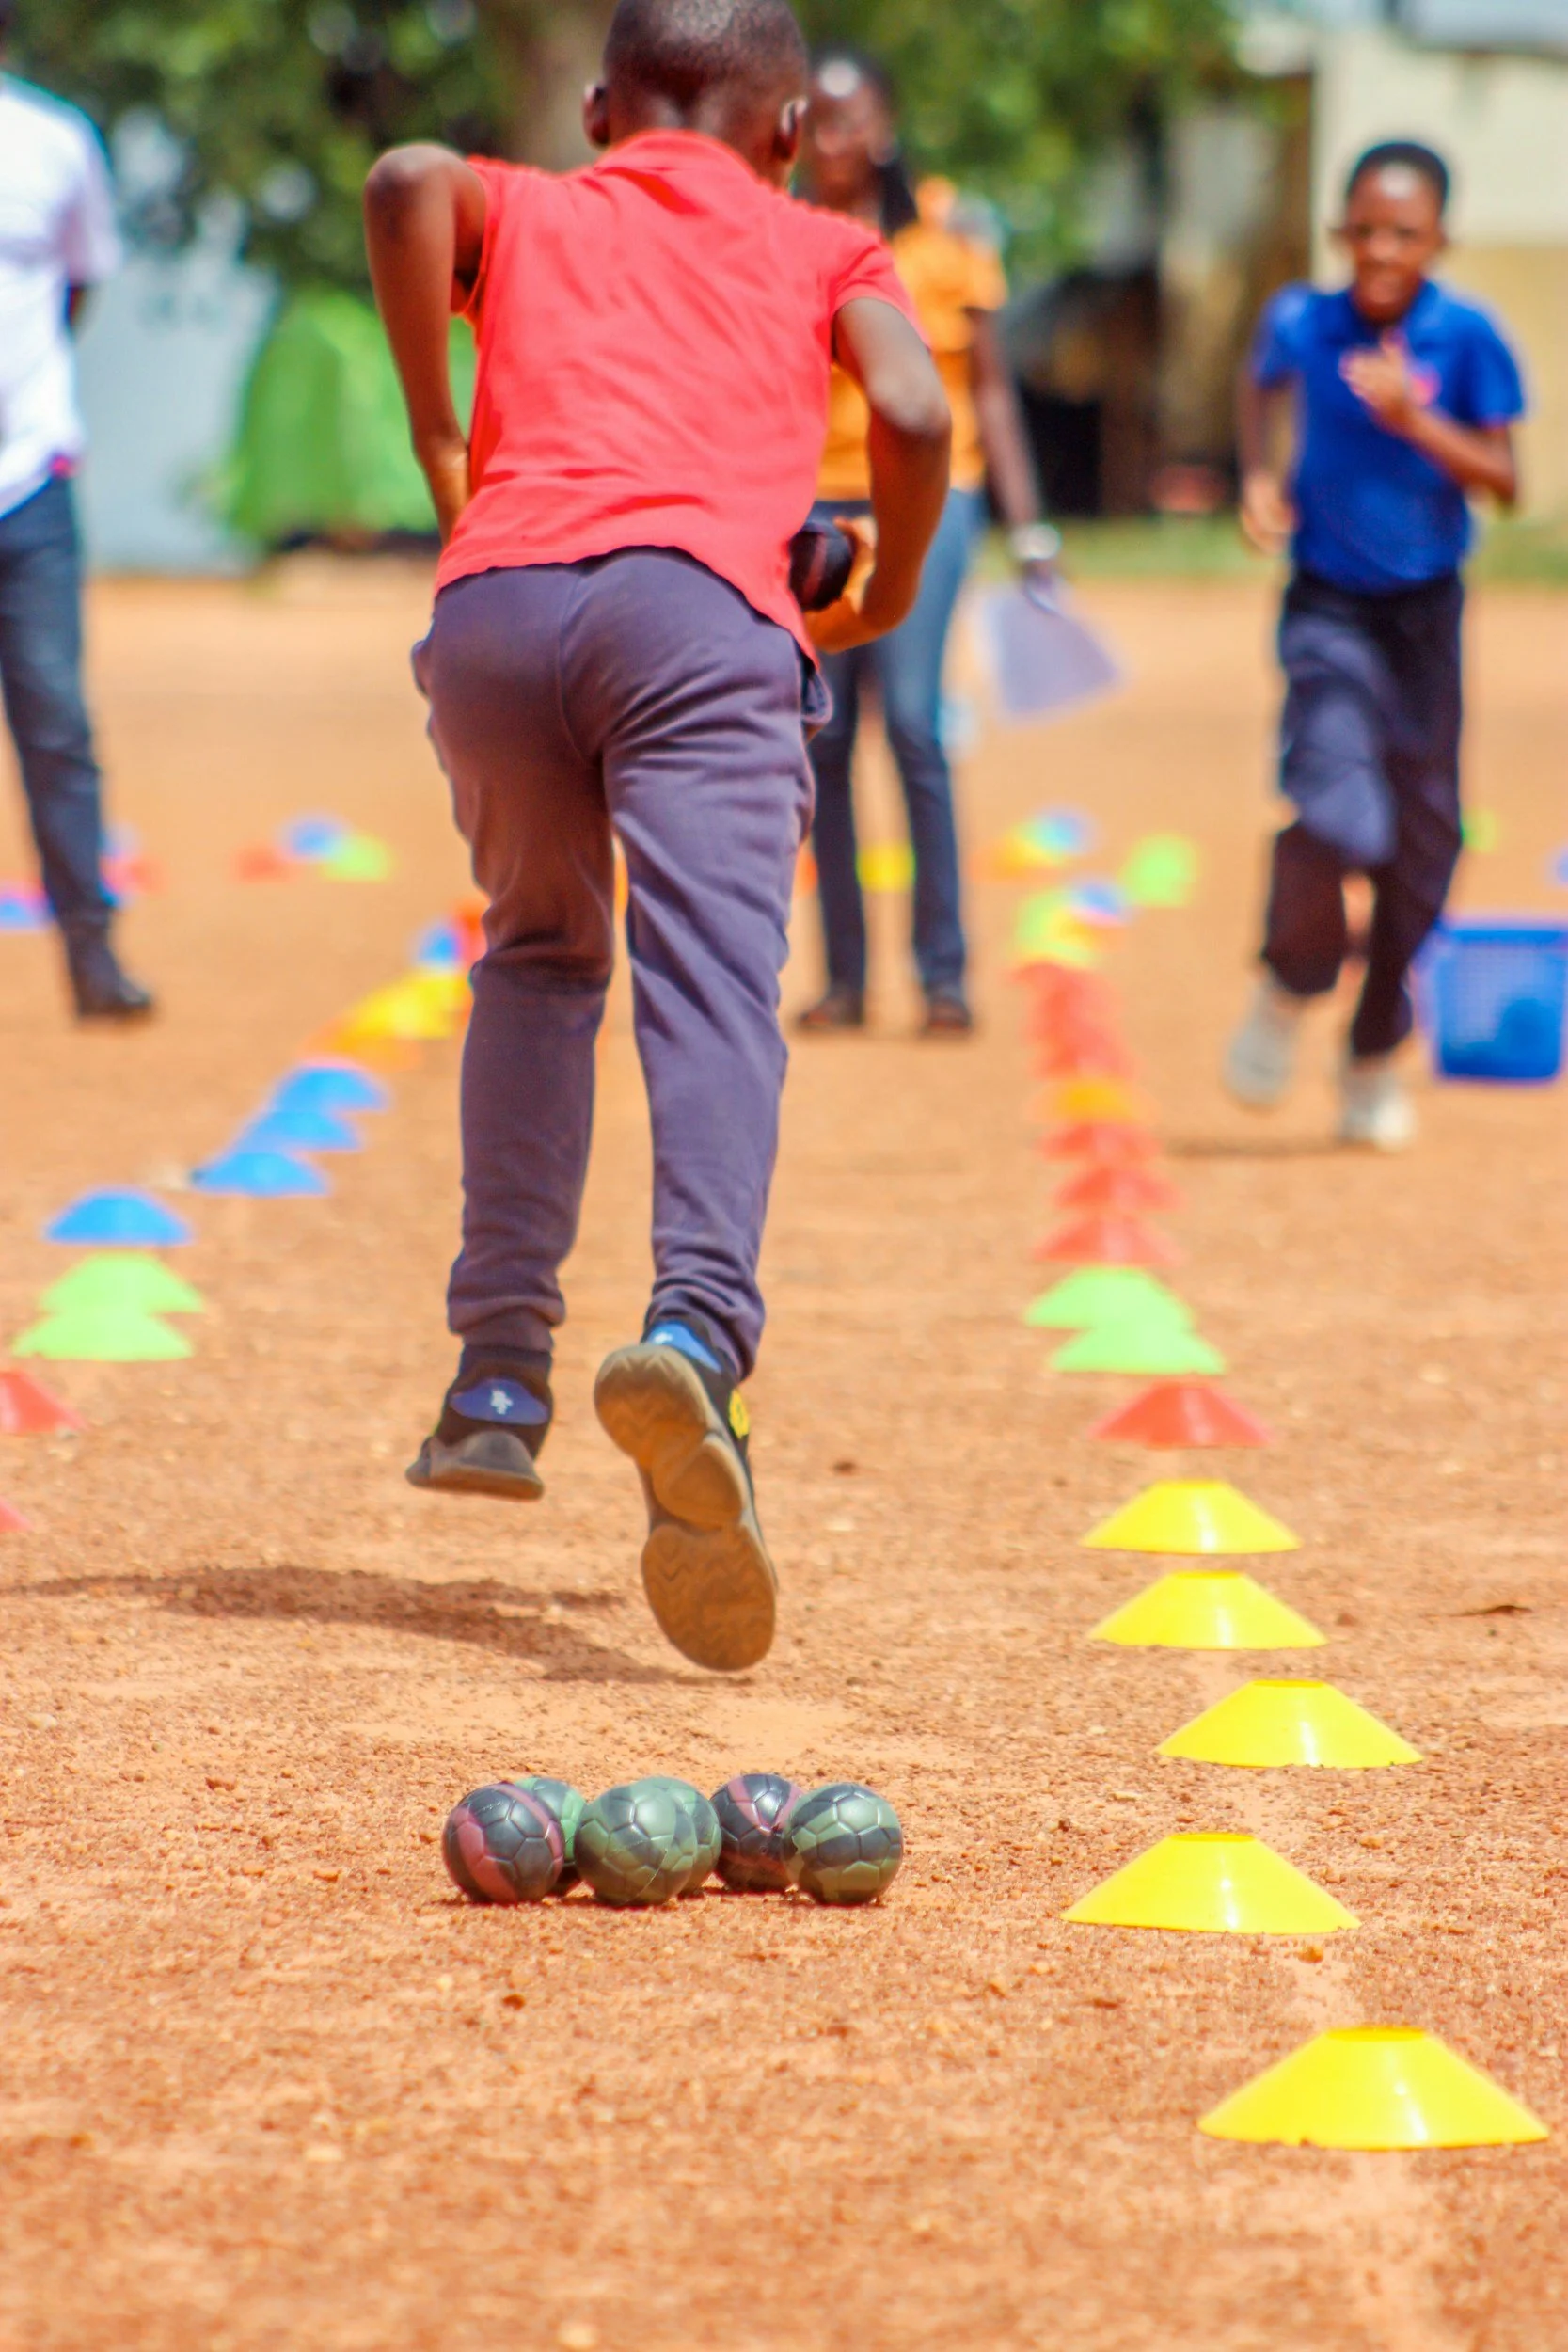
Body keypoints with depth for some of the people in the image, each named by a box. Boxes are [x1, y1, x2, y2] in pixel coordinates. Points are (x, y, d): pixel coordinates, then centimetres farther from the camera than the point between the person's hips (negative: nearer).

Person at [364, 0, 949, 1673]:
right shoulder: (821, 248, 28)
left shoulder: (524, 216, 30)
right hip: (699, 598, -2)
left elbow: (409, 178, 5)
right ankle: (696, 1327, -43)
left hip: (493, 595, 2)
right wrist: (887, 593, 24)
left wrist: (437, 445, 9)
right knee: (711, 992, -16)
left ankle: (498, 1377, 17)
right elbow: (912, 412, 7)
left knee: (537, 955, 24)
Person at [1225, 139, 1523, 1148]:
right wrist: (1259, 475, 2)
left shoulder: (1465, 337, -9)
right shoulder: (1301, 323, -6)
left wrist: (1415, 420, -22)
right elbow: (1261, 388, 18)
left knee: (1422, 846, 6)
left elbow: (1504, 481, -9)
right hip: (1329, 608, -1)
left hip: (1425, 610, 1)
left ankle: (1376, 1061, 25)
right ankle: (1290, 989, 6)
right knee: (1337, 818, -23)